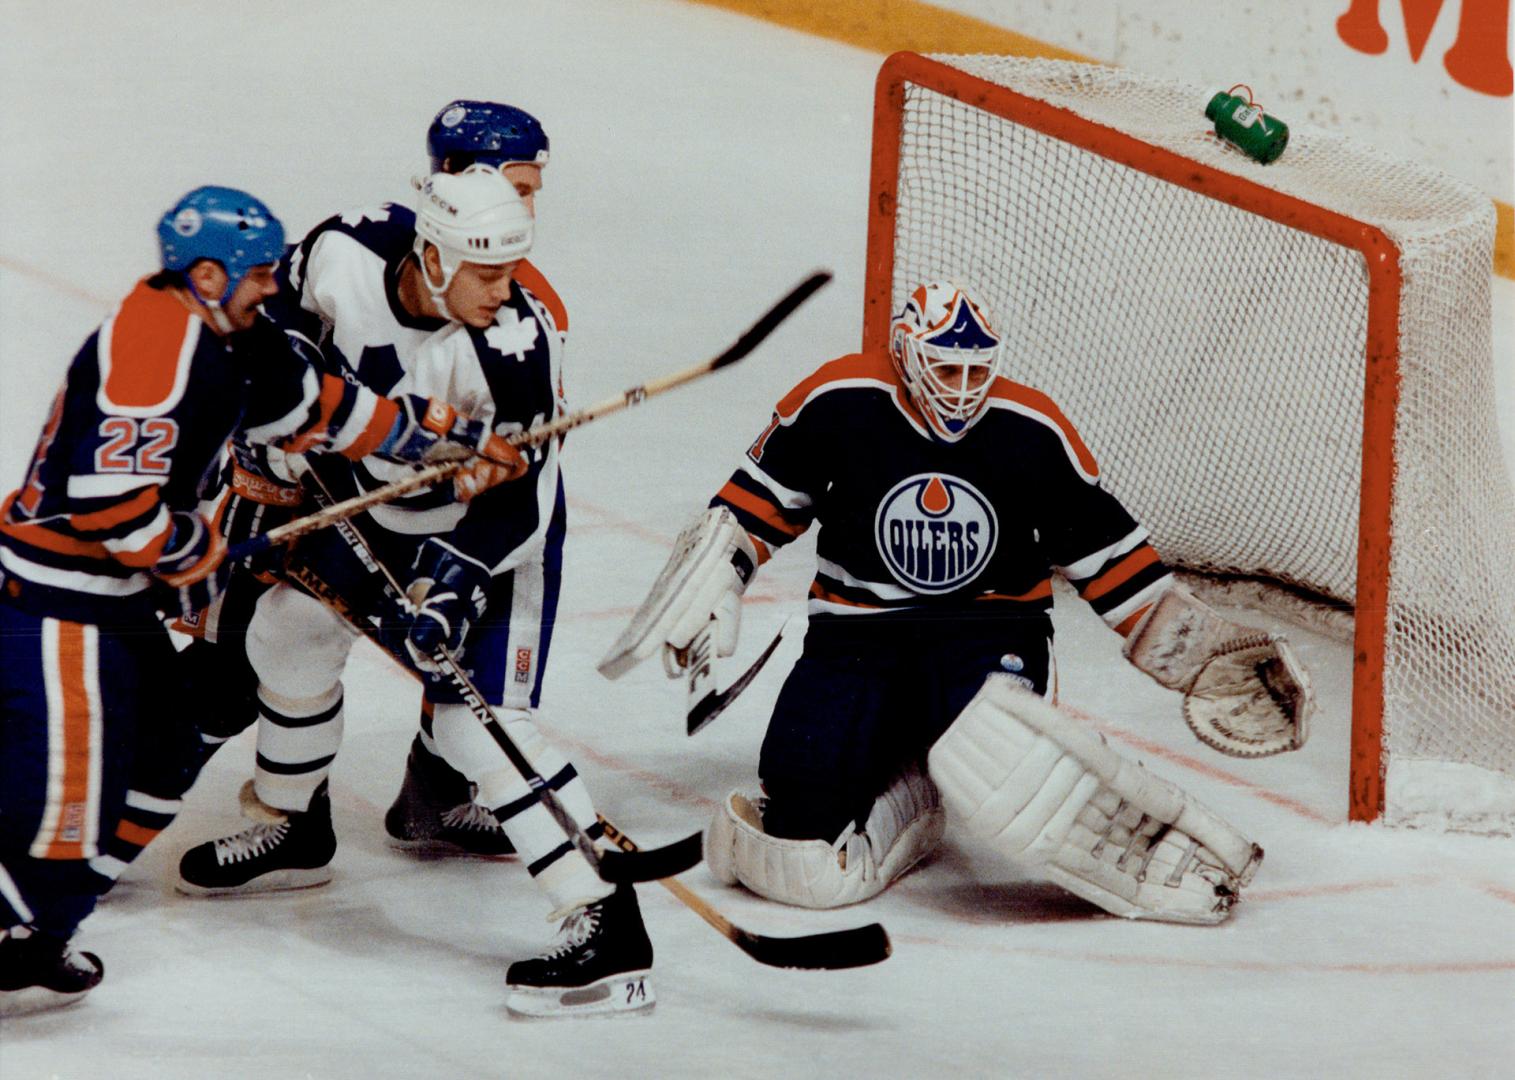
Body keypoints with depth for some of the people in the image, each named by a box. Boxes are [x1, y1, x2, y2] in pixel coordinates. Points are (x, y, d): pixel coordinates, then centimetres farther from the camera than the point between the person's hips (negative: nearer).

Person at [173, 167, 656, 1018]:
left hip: (486, 525, -6)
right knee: (287, 630, 18)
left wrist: (454, 584, -36)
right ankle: (294, 832, 44)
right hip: (374, 497, 6)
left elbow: (517, 501, -26)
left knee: (478, 722, -17)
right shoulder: (341, 256, -22)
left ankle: (608, 926, -20)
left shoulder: (516, 345, -32)